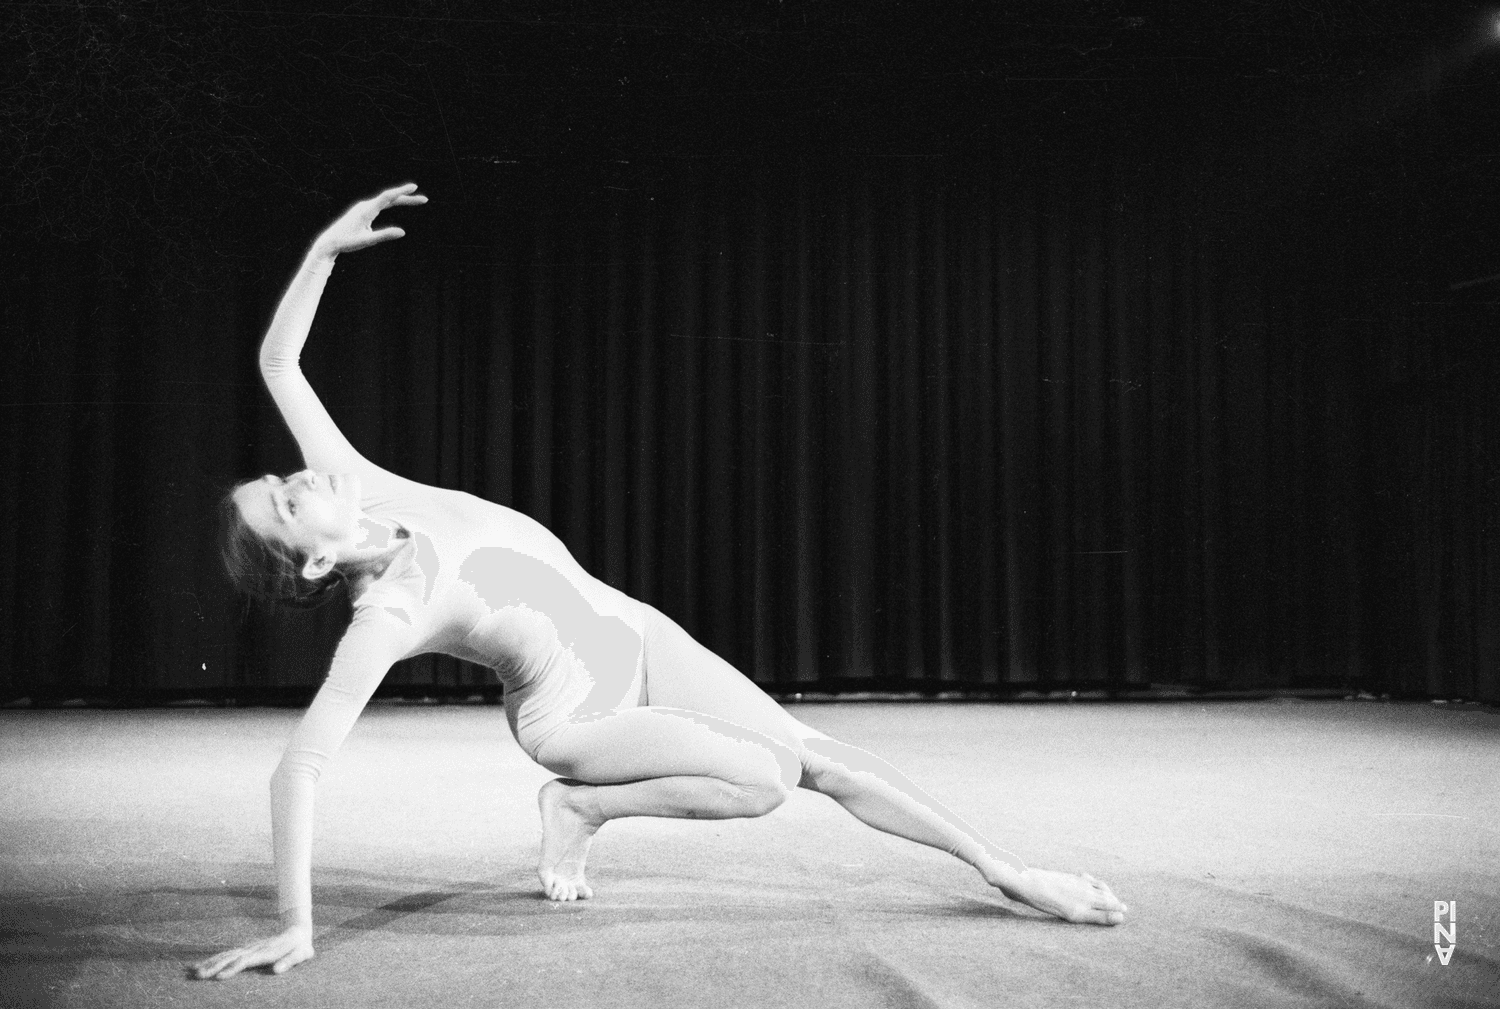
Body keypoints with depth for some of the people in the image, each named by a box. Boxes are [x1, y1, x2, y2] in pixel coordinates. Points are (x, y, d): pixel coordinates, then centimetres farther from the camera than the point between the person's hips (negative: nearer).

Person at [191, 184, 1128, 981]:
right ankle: (578, 805, -1)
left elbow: (278, 363, -5)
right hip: (575, 716, -6)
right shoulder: (385, 618, -30)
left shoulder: (361, 491, -13)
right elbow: (295, 773, -34)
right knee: (763, 779, -25)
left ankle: (1008, 871, 4)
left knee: (821, 758, -1)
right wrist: (296, 928, -36)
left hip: (638, 638, 6)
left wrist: (325, 248, -10)